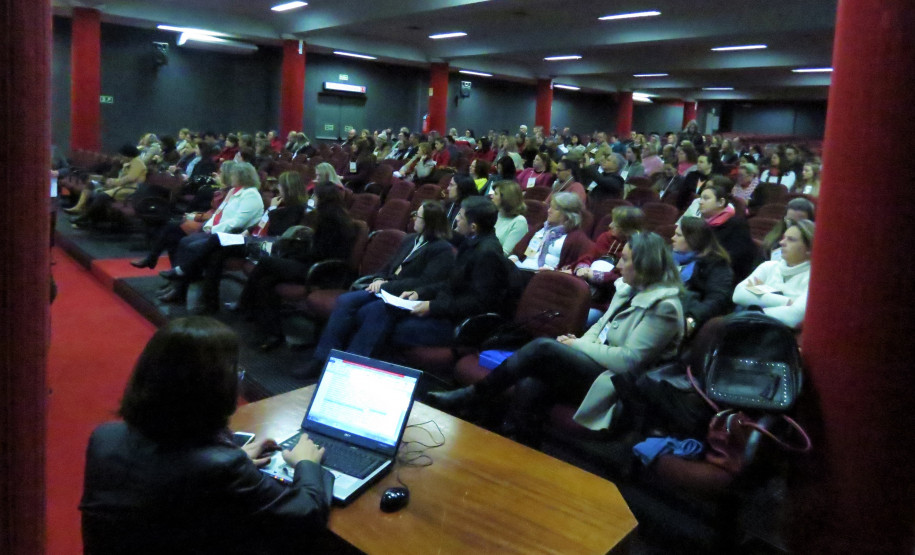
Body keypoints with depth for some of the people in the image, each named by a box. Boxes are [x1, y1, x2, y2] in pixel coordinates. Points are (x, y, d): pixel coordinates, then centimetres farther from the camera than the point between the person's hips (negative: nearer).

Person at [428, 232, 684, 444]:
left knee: (543, 347, -25)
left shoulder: (664, 306, -14)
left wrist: (580, 346, -11)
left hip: (612, 381, -8)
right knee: (529, 386, -22)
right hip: (594, 366, 8)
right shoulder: (627, 288, 11)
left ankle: (470, 396, -13)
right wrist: (579, 342, -1)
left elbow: (630, 359, -18)